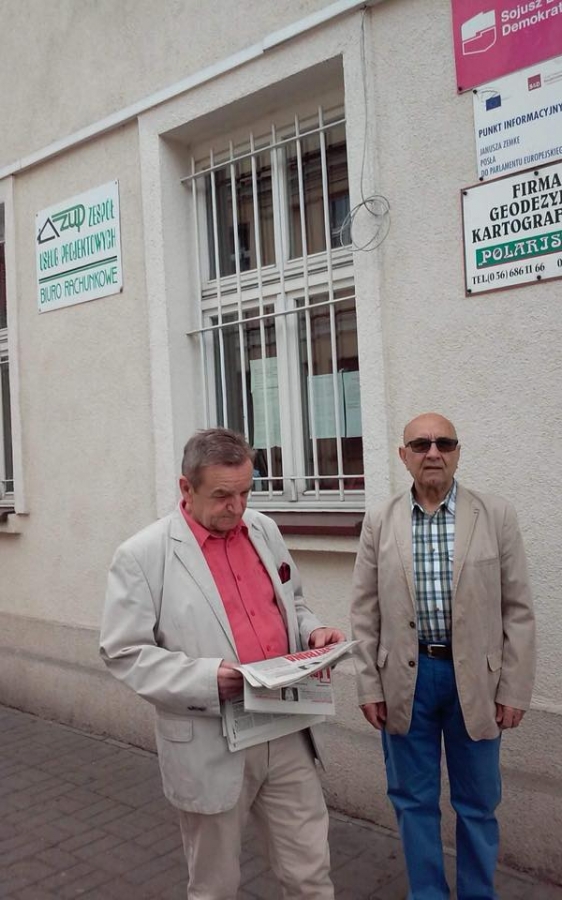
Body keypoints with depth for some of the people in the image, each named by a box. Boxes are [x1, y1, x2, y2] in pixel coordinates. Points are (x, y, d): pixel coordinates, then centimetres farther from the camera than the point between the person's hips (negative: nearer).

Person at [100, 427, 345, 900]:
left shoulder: (264, 529, 5)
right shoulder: (142, 555, -13)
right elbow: (125, 652, -12)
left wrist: (312, 630, -4)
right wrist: (205, 680, -23)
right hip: (210, 746, -4)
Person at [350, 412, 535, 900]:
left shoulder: (497, 515, -4)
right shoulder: (380, 521, -1)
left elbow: (518, 609, -2)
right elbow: (365, 611, 2)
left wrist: (514, 689, -3)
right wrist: (369, 685, 0)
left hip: (475, 677, 0)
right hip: (404, 678, 1)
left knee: (477, 802, 15)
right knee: (414, 800, 14)